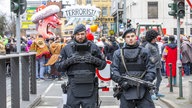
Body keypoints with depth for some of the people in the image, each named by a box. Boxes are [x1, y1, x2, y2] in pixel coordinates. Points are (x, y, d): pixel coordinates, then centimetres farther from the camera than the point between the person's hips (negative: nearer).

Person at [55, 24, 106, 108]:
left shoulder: (93, 47, 5)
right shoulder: (67, 48, 3)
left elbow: (103, 64, 9)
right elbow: (58, 66, 4)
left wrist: (95, 60, -11)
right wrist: (68, 61, -14)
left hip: (90, 88, 1)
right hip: (73, 88, 0)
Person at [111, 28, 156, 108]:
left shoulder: (144, 52, 11)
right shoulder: (118, 53, 10)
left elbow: (151, 69, 6)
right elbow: (113, 71, 3)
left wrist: (147, 81, -12)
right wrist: (121, 82, -12)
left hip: (142, 90, 0)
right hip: (126, 91, 0)